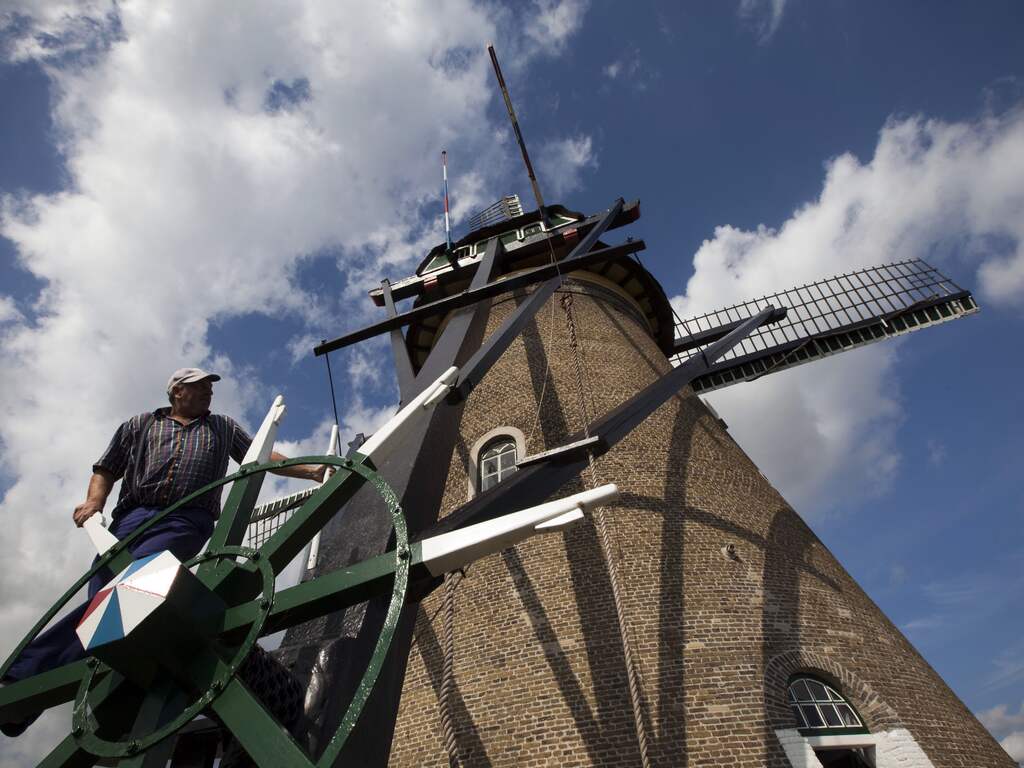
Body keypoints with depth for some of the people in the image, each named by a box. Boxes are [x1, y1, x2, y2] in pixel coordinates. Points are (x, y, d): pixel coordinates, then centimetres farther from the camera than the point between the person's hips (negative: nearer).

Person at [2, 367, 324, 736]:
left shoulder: (223, 427, 27)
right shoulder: (140, 425, 25)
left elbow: (262, 456, 22)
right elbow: (106, 469, 22)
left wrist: (311, 470, 12)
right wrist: (94, 502, 1)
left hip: (187, 522, -2)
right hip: (132, 516, 2)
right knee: (101, 593, -15)